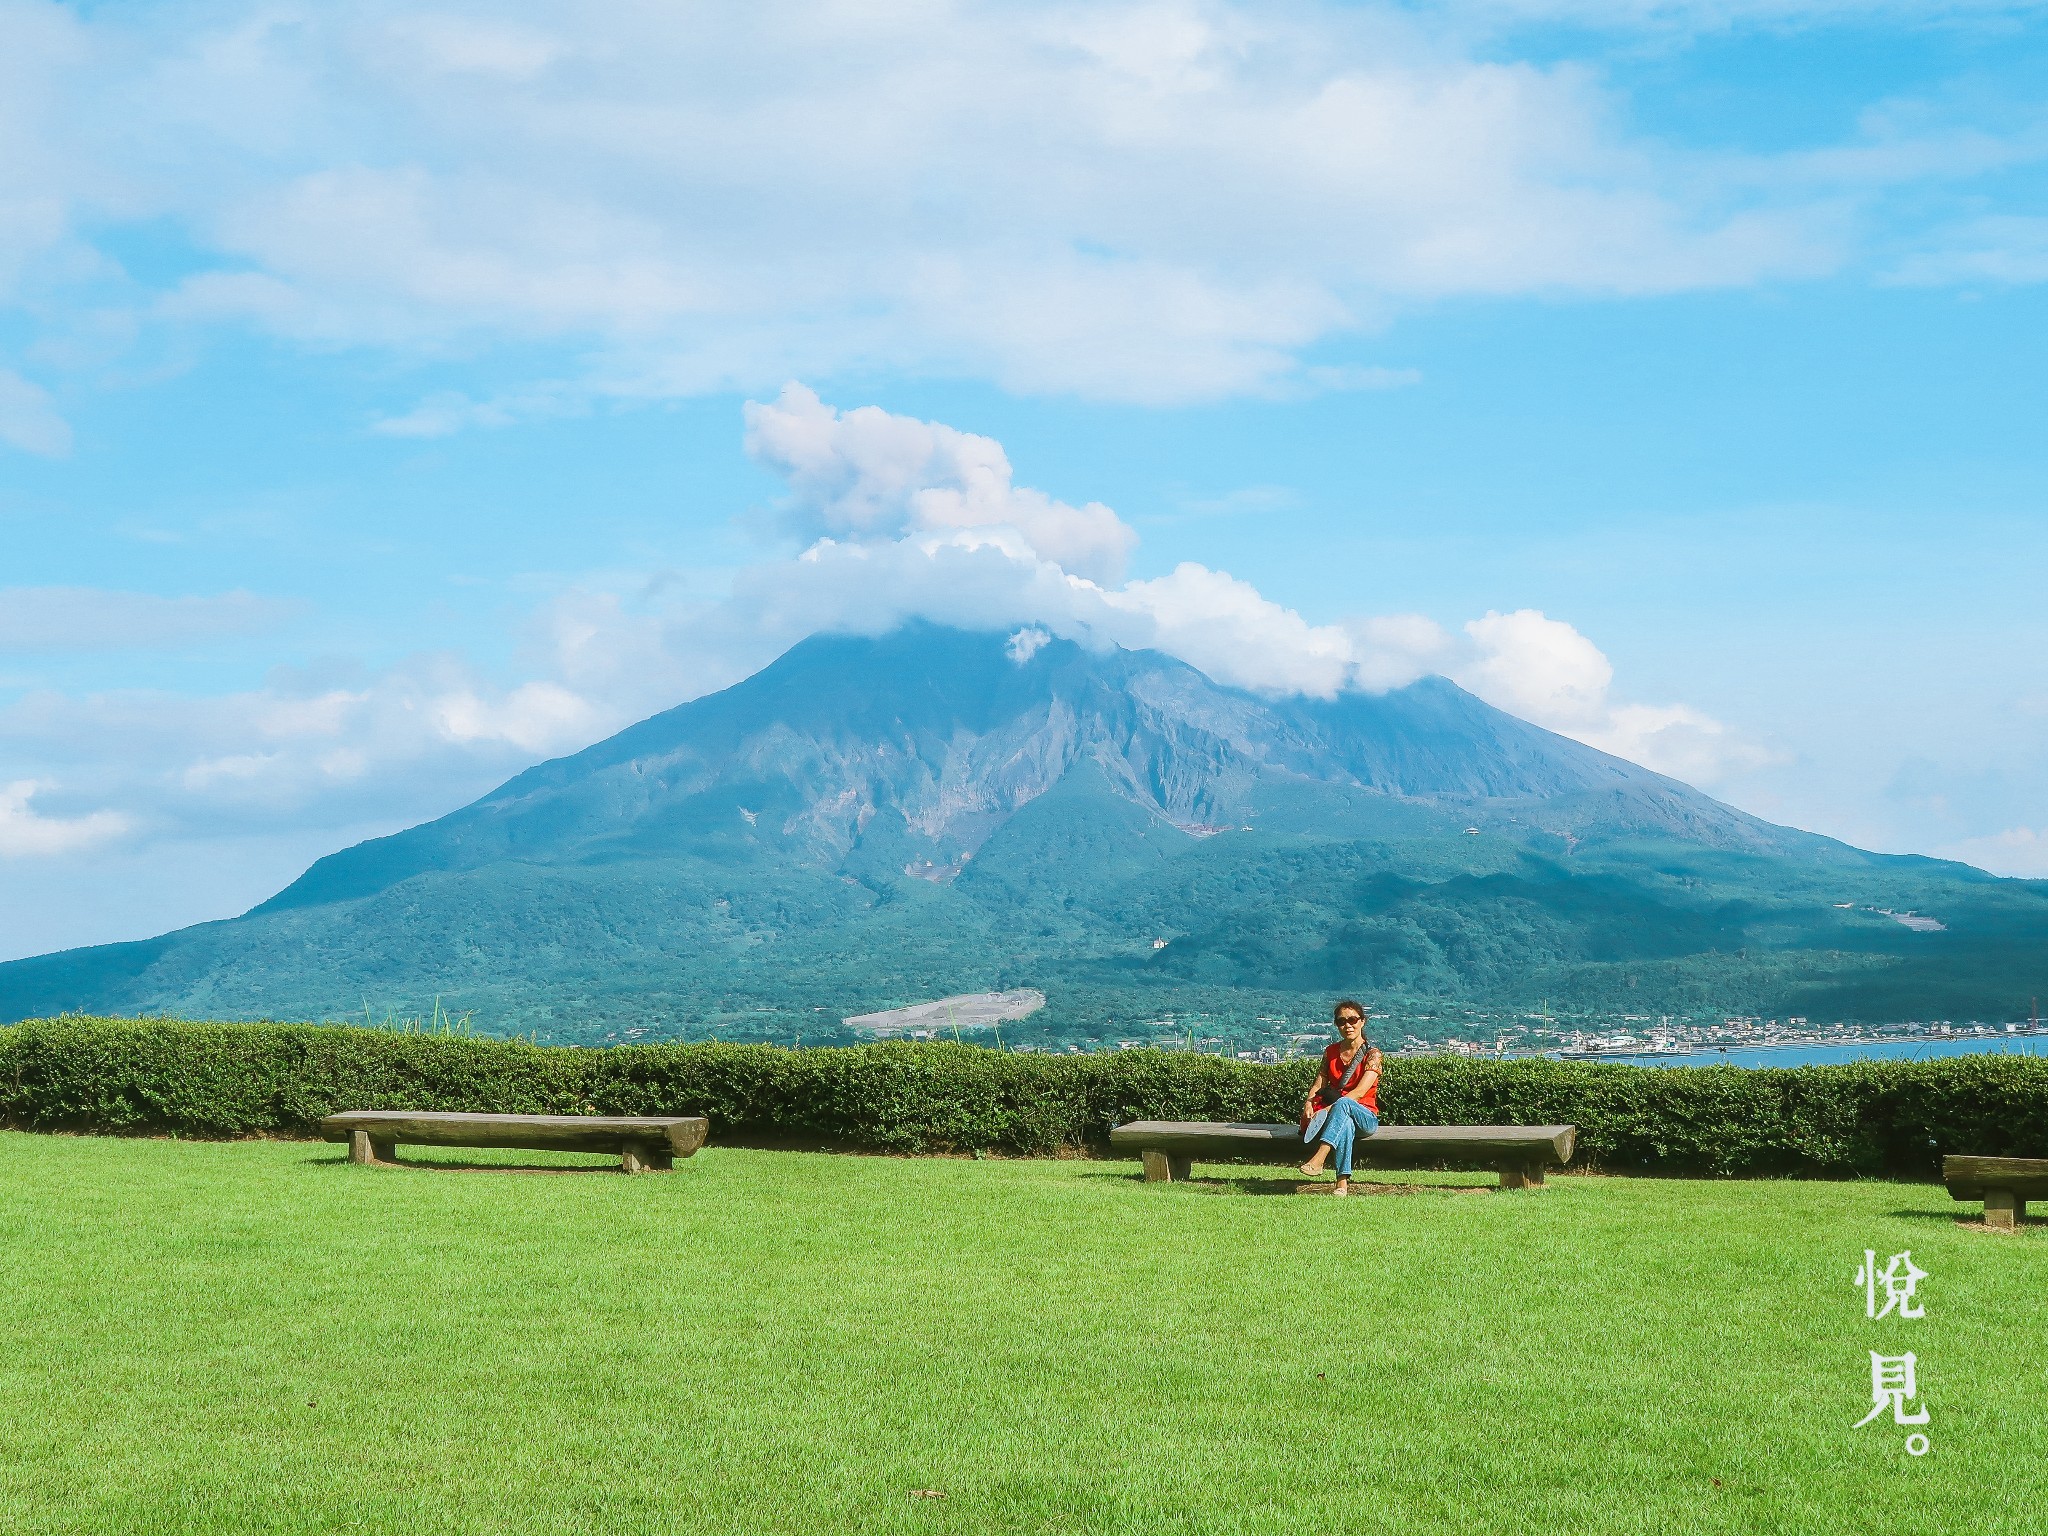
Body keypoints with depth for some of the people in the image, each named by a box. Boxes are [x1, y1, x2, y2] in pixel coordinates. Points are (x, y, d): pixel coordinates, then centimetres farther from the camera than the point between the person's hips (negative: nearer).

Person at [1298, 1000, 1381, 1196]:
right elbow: (1318, 1084, 7)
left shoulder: (1372, 1053, -4)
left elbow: (1360, 1092, -15)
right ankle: (1343, 1182, -50)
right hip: (1339, 1114, 3)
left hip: (1365, 1117, -2)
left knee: (1343, 1104, -39)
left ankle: (1318, 1160, -54)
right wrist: (1309, 1103, -17)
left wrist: (1329, 1109, -24)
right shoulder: (1331, 1053, 12)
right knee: (1346, 1123, -38)